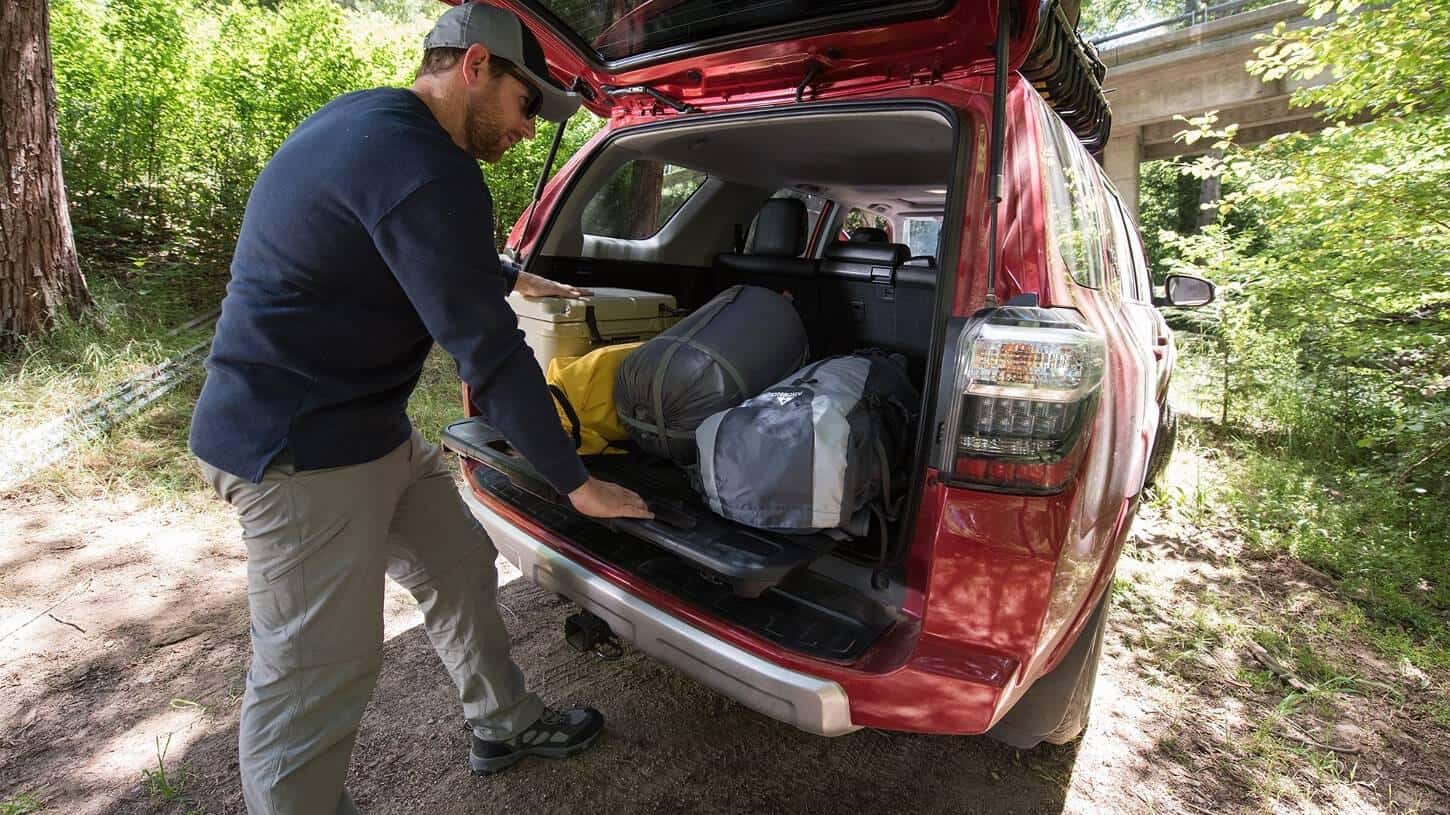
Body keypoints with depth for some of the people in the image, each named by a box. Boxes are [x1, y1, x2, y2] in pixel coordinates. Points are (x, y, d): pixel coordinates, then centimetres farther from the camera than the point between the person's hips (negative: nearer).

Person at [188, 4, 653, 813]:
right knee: (318, 675, 0)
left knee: (462, 568, 18)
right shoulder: (424, 168, -23)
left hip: (371, 429, 11)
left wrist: (515, 277, 38)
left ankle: (507, 722, 38)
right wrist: (576, 482, -16)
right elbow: (487, 350, -24)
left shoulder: (371, 123, 11)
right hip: (301, 447, -11)